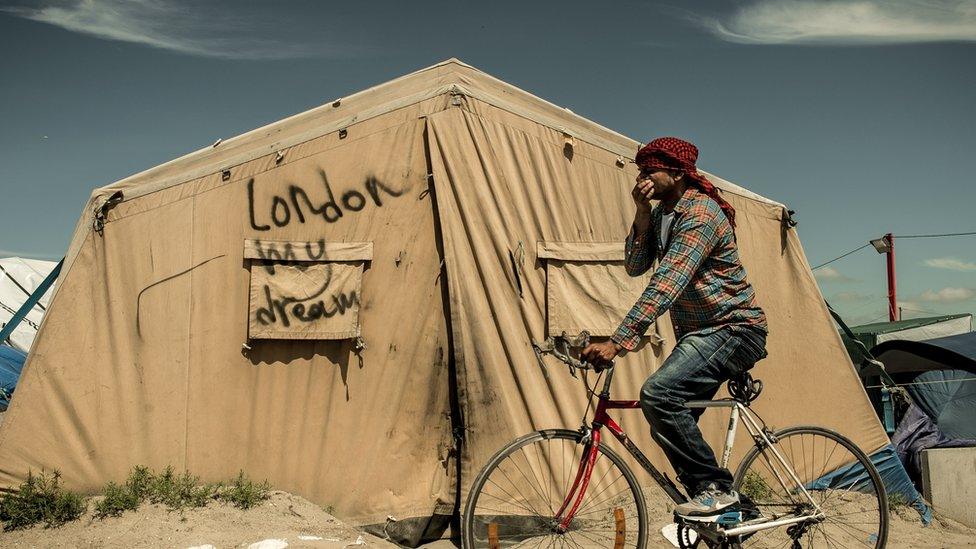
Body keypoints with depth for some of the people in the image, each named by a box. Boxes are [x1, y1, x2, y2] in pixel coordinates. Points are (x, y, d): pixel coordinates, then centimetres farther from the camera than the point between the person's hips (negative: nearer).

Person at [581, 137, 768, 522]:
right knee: (670, 425, 8)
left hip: (733, 328, -10)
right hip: (698, 332, 10)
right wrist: (642, 214, -12)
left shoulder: (701, 214, -20)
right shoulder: (660, 214, 9)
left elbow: (665, 286, -30)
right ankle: (725, 505, 23)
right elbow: (635, 266, 0)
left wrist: (617, 343, -35)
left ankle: (716, 488, -14)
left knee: (659, 393, -28)